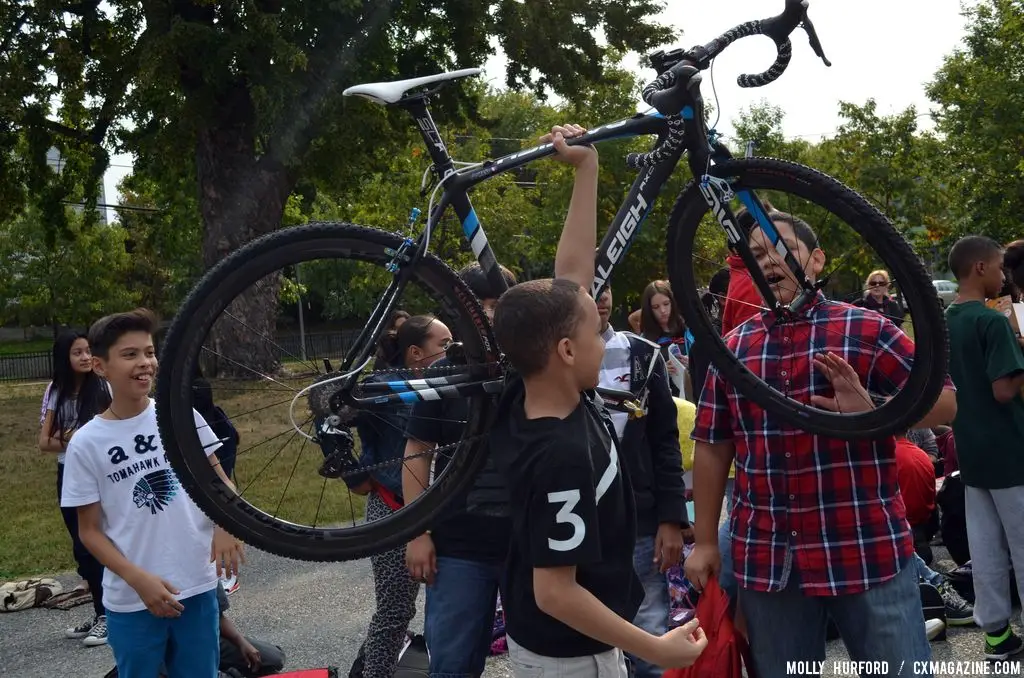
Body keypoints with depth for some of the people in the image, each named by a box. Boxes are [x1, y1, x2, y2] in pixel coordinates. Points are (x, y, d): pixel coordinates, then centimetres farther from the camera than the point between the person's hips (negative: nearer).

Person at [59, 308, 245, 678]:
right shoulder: (86, 443, -6)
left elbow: (219, 480, 7)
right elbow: (90, 531, -1)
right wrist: (139, 579, -15)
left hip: (197, 588, 2)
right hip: (131, 601, -1)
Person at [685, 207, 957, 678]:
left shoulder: (867, 330, -2)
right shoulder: (730, 350, 7)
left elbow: (945, 402, -3)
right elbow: (712, 450, 9)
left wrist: (872, 413, -21)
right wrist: (705, 542, 8)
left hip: (868, 551, -2)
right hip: (766, 560, 3)